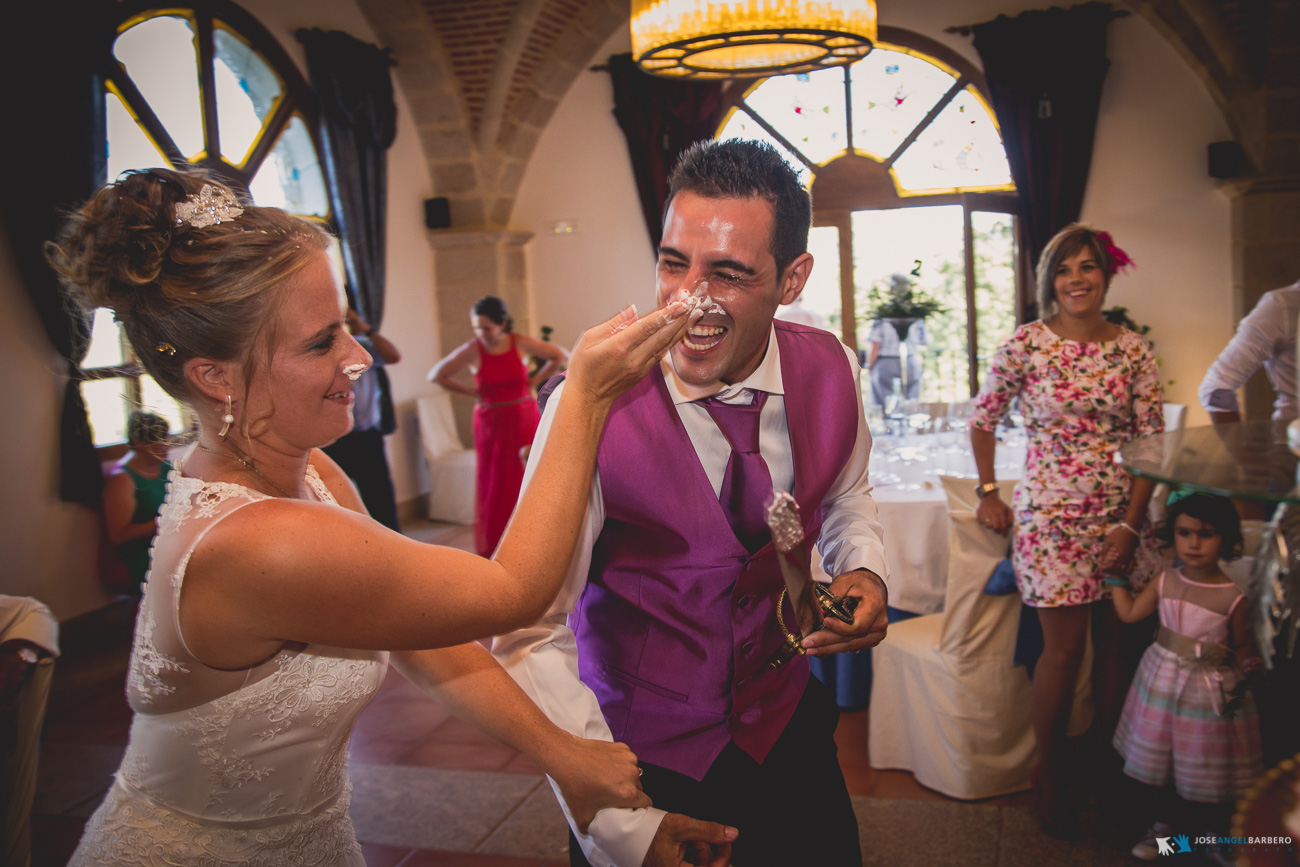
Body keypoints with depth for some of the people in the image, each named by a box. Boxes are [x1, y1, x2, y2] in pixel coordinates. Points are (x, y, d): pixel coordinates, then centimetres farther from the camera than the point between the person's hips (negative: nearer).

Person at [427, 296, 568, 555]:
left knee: (526, 482, 2)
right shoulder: (472, 350, -8)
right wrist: (472, 391, -1)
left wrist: (535, 381, -1)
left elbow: (560, 356, 2)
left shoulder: (520, 344, -6)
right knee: (493, 483, 2)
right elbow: (436, 375, -1)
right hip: (491, 423, -1)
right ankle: (492, 547, 12)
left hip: (524, 419, 1)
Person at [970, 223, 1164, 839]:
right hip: (1051, 512, -3)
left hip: (1121, 515, 3)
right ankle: (1050, 775, 17)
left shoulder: (1133, 351, 1)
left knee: (1117, 641, 9)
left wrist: (1130, 525, -5)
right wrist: (988, 494, 3)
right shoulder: (1026, 344, -6)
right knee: (1065, 648, -1)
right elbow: (982, 420, 5)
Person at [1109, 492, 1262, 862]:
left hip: (1211, 690, -3)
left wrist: (1242, 680, -11)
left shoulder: (1232, 597, -16)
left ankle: (1212, 831, 37)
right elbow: (1129, 613, 3)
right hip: (1163, 680, 3)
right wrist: (1115, 575, 3)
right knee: (1162, 755, 15)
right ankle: (1164, 821, 36)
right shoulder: (1165, 582, -7)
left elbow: (1241, 648, -4)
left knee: (1207, 764, 12)